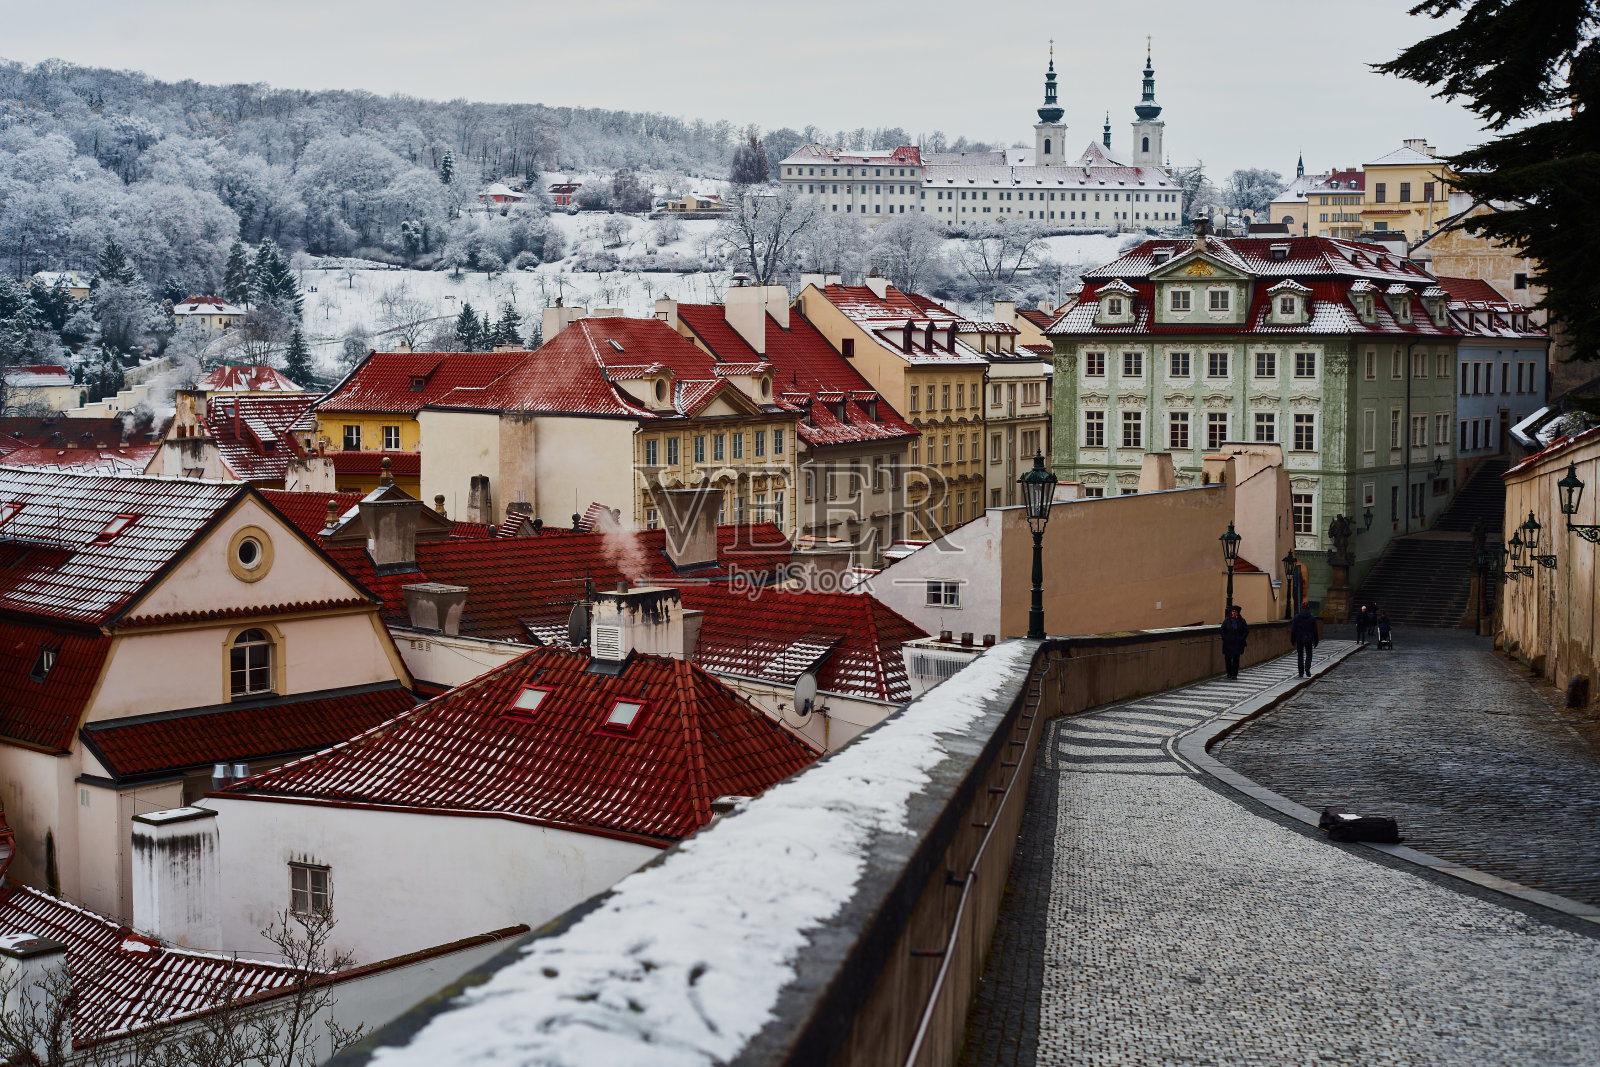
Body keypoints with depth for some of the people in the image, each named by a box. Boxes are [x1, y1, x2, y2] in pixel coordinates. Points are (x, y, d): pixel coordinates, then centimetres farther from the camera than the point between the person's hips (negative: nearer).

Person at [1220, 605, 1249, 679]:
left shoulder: (1242, 621, 1)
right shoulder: (1226, 620, 2)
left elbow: (1246, 631, 5)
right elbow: (1222, 630, 6)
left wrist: (1241, 639, -5)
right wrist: (1224, 639, -3)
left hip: (1237, 643, -1)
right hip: (1228, 643, 1)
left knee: (1236, 658, -1)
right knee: (1227, 658, 2)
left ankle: (1234, 674, 4)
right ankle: (1229, 672, 19)